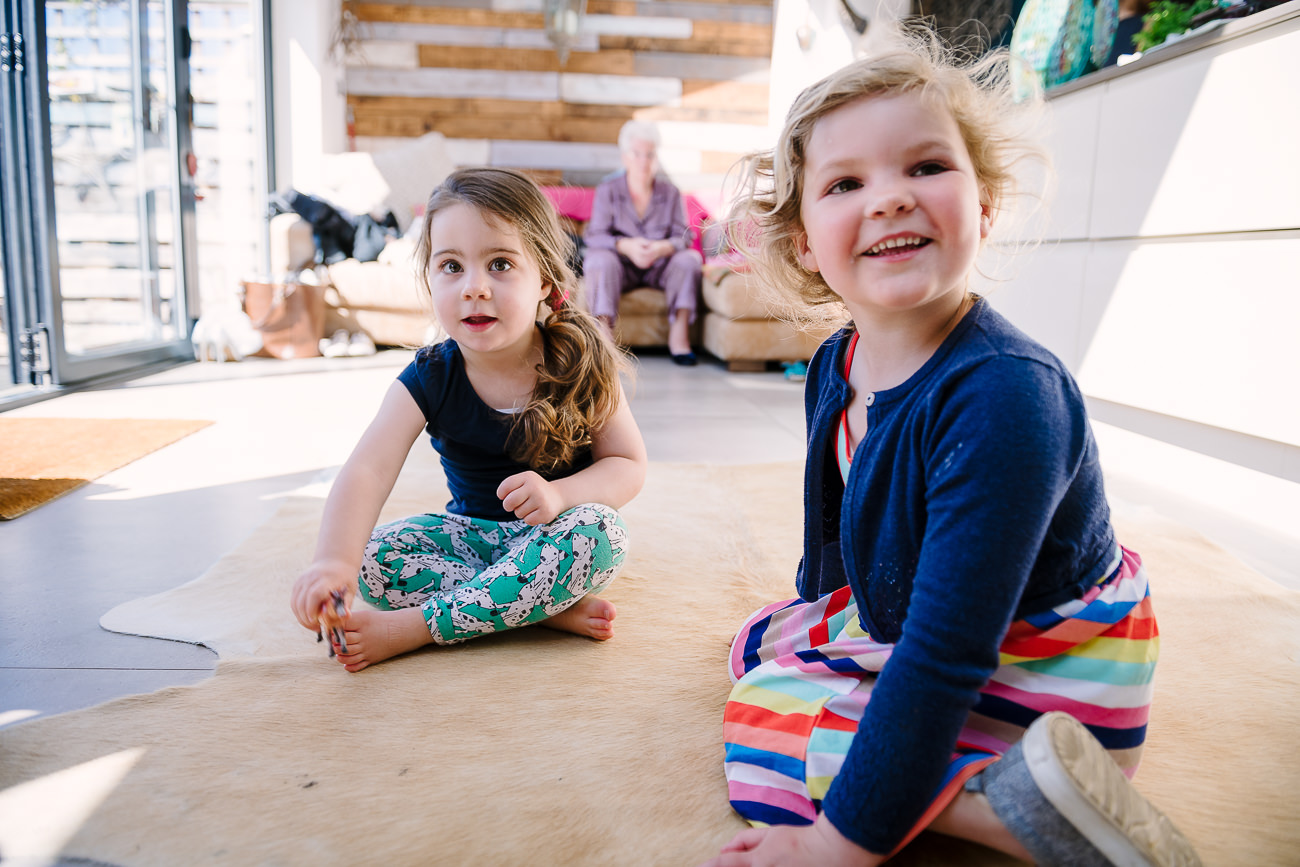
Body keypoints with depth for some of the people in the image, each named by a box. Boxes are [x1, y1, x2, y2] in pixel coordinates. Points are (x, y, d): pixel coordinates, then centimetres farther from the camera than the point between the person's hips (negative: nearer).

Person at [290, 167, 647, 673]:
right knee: (371, 559, -21)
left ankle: (412, 627, -28)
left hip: (556, 538, -1)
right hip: (473, 534, 2)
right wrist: (334, 559, -46)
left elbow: (629, 465, -10)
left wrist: (560, 494, -31)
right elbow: (367, 471, -27)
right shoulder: (429, 379, -14)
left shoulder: (580, 366, -15)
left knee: (596, 529, -35)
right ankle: (553, 610, -24)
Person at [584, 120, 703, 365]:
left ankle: (679, 335, -28)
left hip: (660, 266, 2)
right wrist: (626, 246, -30)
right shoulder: (607, 190, 0)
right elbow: (595, 236, -10)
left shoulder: (670, 192, 5)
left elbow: (683, 236, -4)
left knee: (690, 259, -25)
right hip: (622, 267, -1)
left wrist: (663, 248, -29)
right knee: (600, 259, -32)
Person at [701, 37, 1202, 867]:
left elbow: (946, 654, -34)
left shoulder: (1003, 395, -33)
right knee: (761, 648, 20)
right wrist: (813, 611, 27)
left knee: (772, 735, -15)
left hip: (1038, 667, -8)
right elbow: (833, 526, 13)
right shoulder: (834, 368, -8)